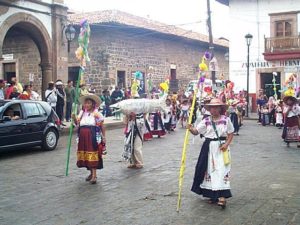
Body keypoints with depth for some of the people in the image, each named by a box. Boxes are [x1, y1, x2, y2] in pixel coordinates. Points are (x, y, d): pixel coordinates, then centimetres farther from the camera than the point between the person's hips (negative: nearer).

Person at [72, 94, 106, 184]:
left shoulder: (97, 114, -2)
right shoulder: (82, 113, 14)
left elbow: (102, 126, -2)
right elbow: (77, 123, 13)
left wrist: (103, 137, -8)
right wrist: (74, 118, -6)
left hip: (93, 137, -6)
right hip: (83, 138, 6)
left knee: (93, 156, -10)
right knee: (85, 156, 9)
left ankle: (94, 176, -8)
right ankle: (91, 173, 24)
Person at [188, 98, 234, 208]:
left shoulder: (226, 120, -1)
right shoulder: (206, 121, 3)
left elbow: (231, 134, 3)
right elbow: (196, 131, -4)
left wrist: (226, 144, -11)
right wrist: (191, 128, -25)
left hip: (221, 147, -3)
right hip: (209, 148, 3)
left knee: (221, 170, -10)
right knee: (210, 170, 7)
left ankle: (222, 196, -13)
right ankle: (213, 195, 21)